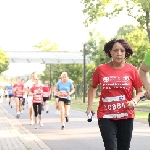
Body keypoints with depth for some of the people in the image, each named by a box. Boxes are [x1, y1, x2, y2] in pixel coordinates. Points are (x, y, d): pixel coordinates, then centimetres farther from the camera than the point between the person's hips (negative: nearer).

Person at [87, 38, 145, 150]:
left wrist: (134, 101, -16)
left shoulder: (132, 70, -4)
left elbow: (140, 91, 4)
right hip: (106, 117, -1)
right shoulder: (101, 69, -3)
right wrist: (90, 106, 7)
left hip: (126, 117, 1)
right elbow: (93, 87, 15)